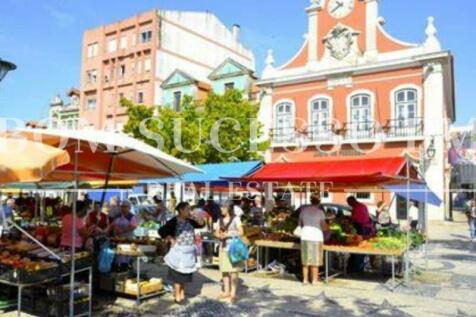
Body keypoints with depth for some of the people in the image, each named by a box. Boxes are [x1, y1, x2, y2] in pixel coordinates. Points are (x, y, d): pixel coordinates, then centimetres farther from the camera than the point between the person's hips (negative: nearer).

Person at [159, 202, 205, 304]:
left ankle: (182, 294, 28)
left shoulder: (189, 221, 7)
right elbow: (161, 231, -13)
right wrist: (171, 240, -15)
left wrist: (194, 218, -5)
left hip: (189, 252, 6)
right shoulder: (174, 221, -10)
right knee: (178, 275, 1)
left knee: (185, 274, 15)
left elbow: (201, 224, 9)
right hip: (179, 251, -6)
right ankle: (177, 297, 12)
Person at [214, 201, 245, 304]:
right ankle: (226, 292, 18)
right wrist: (219, 235, -11)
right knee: (224, 270, 8)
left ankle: (233, 293, 2)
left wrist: (228, 234, -15)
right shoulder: (220, 220, 10)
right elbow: (216, 232, 11)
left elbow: (241, 232, -9)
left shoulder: (235, 219, -5)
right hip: (223, 247, 5)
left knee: (233, 270, -4)